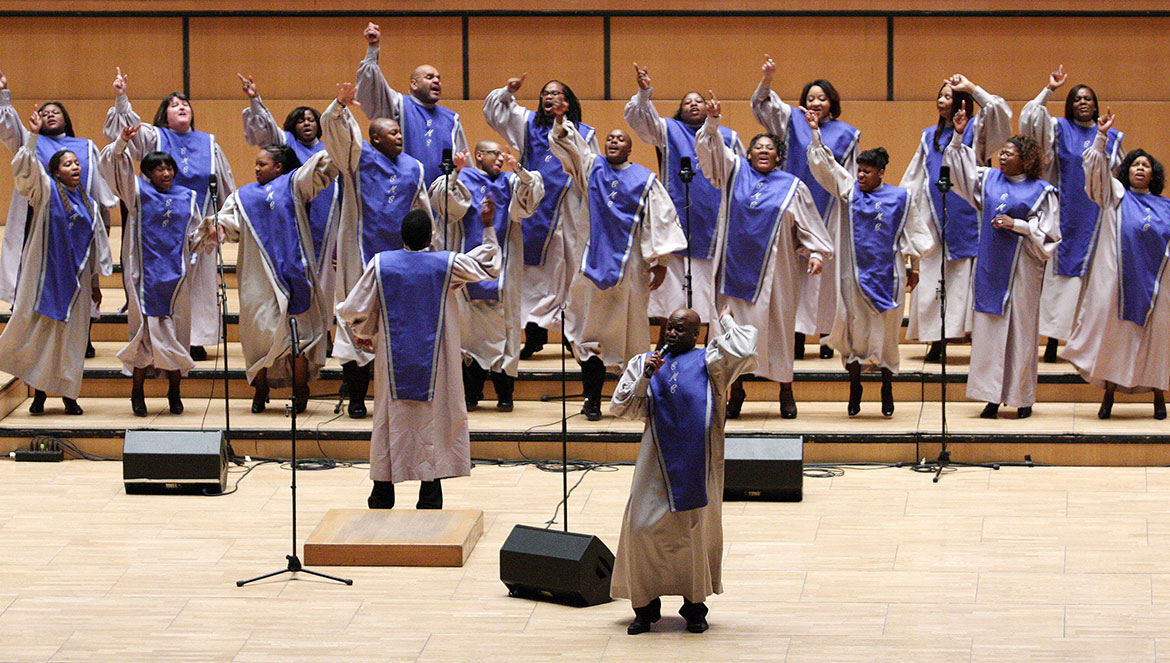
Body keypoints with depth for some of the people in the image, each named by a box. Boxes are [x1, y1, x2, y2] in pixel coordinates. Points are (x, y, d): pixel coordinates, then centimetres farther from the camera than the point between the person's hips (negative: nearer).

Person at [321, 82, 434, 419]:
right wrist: (340, 106, -30)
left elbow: (423, 212, 20)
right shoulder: (360, 158, 3)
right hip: (363, 252, -4)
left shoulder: (414, 168, 13)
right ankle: (356, 397, 2)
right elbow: (335, 130, -11)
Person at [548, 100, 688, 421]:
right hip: (596, 259, 1)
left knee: (630, 331, 1)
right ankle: (592, 398, 3)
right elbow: (566, 144, -2)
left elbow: (662, 220, 4)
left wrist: (661, 262, -1)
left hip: (630, 264, -1)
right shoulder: (592, 167, 9)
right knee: (592, 330, 0)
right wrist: (561, 120, -21)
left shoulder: (646, 180, 4)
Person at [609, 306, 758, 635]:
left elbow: (743, 351, -11)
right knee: (644, 527, -3)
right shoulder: (644, 363, 13)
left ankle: (695, 607, 16)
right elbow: (620, 407, 8)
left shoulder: (709, 361, 7)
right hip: (658, 461, 1)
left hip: (697, 461, -1)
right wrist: (645, 378, -5)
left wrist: (726, 321, 5)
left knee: (697, 528, 3)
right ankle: (646, 607, 9)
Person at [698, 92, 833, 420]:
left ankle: (786, 391, 10)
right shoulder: (735, 172, 9)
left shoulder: (792, 187, 7)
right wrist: (712, 121, -13)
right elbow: (710, 148, 3)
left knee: (776, 327, 1)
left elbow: (809, 225, 10)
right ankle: (736, 390, 8)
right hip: (736, 265, 1)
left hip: (772, 269, -1)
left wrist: (816, 252, -2)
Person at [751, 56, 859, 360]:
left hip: (829, 213, 0)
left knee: (825, 273, -1)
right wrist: (767, 80, -22)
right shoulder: (793, 121, 9)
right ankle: (798, 335, -1)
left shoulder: (846, 134, 9)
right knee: (797, 271, -3)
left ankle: (826, 336, 6)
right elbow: (763, 104, -2)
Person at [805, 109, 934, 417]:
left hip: (886, 275, -1)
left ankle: (887, 388, 17)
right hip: (855, 273, 1)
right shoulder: (849, 189, 5)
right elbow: (825, 165, 0)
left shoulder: (901, 198, 1)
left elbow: (913, 234, 7)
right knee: (854, 328, 3)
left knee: (886, 331, 5)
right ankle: (854, 386, 14)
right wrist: (815, 132, -7)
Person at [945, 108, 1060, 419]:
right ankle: (993, 396, 5)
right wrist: (958, 137, 7)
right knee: (989, 327, 1)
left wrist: (1016, 225, -12)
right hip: (991, 265, 4)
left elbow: (1048, 232, -3)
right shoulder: (989, 179, 10)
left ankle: (1023, 398, 8)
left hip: (1021, 267, -4)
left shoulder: (1041, 192, -1)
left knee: (1020, 327, -1)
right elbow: (959, 167, 18)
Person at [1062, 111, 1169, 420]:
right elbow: (1097, 168, -3)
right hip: (1117, 278, -2)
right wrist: (1101, 137, -13)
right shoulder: (1115, 195, 8)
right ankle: (1109, 394, 5)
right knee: (1114, 334, -2)